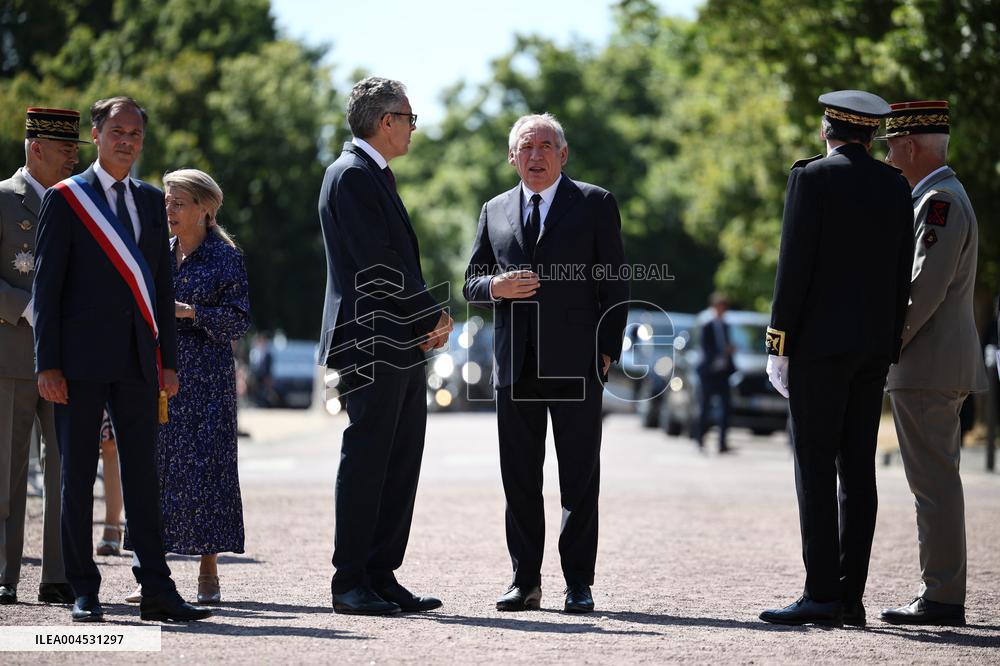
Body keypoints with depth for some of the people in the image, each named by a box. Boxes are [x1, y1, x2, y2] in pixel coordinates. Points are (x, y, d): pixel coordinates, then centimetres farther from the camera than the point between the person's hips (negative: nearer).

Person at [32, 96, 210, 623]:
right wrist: (47, 364, -10)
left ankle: (156, 589, 6)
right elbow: (46, 286, -4)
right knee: (78, 475, 1)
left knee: (143, 474, 4)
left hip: (137, 361, 4)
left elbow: (160, 284, 15)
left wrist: (168, 359, 10)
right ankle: (83, 592, 6)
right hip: (82, 360, -4)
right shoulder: (65, 199, -1)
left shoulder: (150, 201, 14)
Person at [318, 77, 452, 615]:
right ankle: (350, 584, -4)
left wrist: (426, 322, 7)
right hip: (371, 345, -10)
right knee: (366, 460, -7)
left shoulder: (375, 176, 20)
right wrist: (434, 316, -9)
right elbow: (379, 264, -18)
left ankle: (382, 577, 13)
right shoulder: (352, 175, -11)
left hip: (401, 347, 10)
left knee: (401, 464, 9)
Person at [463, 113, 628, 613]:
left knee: (580, 478, 0)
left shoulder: (595, 204, 4)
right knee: (519, 478, 5)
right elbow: (471, 282, 16)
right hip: (515, 365, 3)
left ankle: (579, 583, 6)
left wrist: (608, 350, -6)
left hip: (575, 363, -3)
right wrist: (495, 286, -7)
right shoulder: (495, 211, 14)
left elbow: (614, 284, 1)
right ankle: (525, 581, 11)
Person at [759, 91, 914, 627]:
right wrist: (890, 350, 16)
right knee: (858, 471, 6)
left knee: (816, 469, -6)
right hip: (874, 348, 6)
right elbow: (902, 275, 12)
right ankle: (850, 598, 6)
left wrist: (778, 343, -6)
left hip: (819, 342, -6)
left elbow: (795, 264, -10)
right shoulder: (895, 186, 11)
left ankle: (822, 596, -10)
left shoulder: (811, 176, -6)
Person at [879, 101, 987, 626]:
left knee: (934, 482, -9)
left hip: (926, 367, -11)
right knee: (936, 480, 11)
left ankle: (941, 598, -8)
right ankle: (942, 594, 14)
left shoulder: (940, 200, -13)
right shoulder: (941, 197, 19)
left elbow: (927, 284, -21)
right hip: (945, 368, 11)